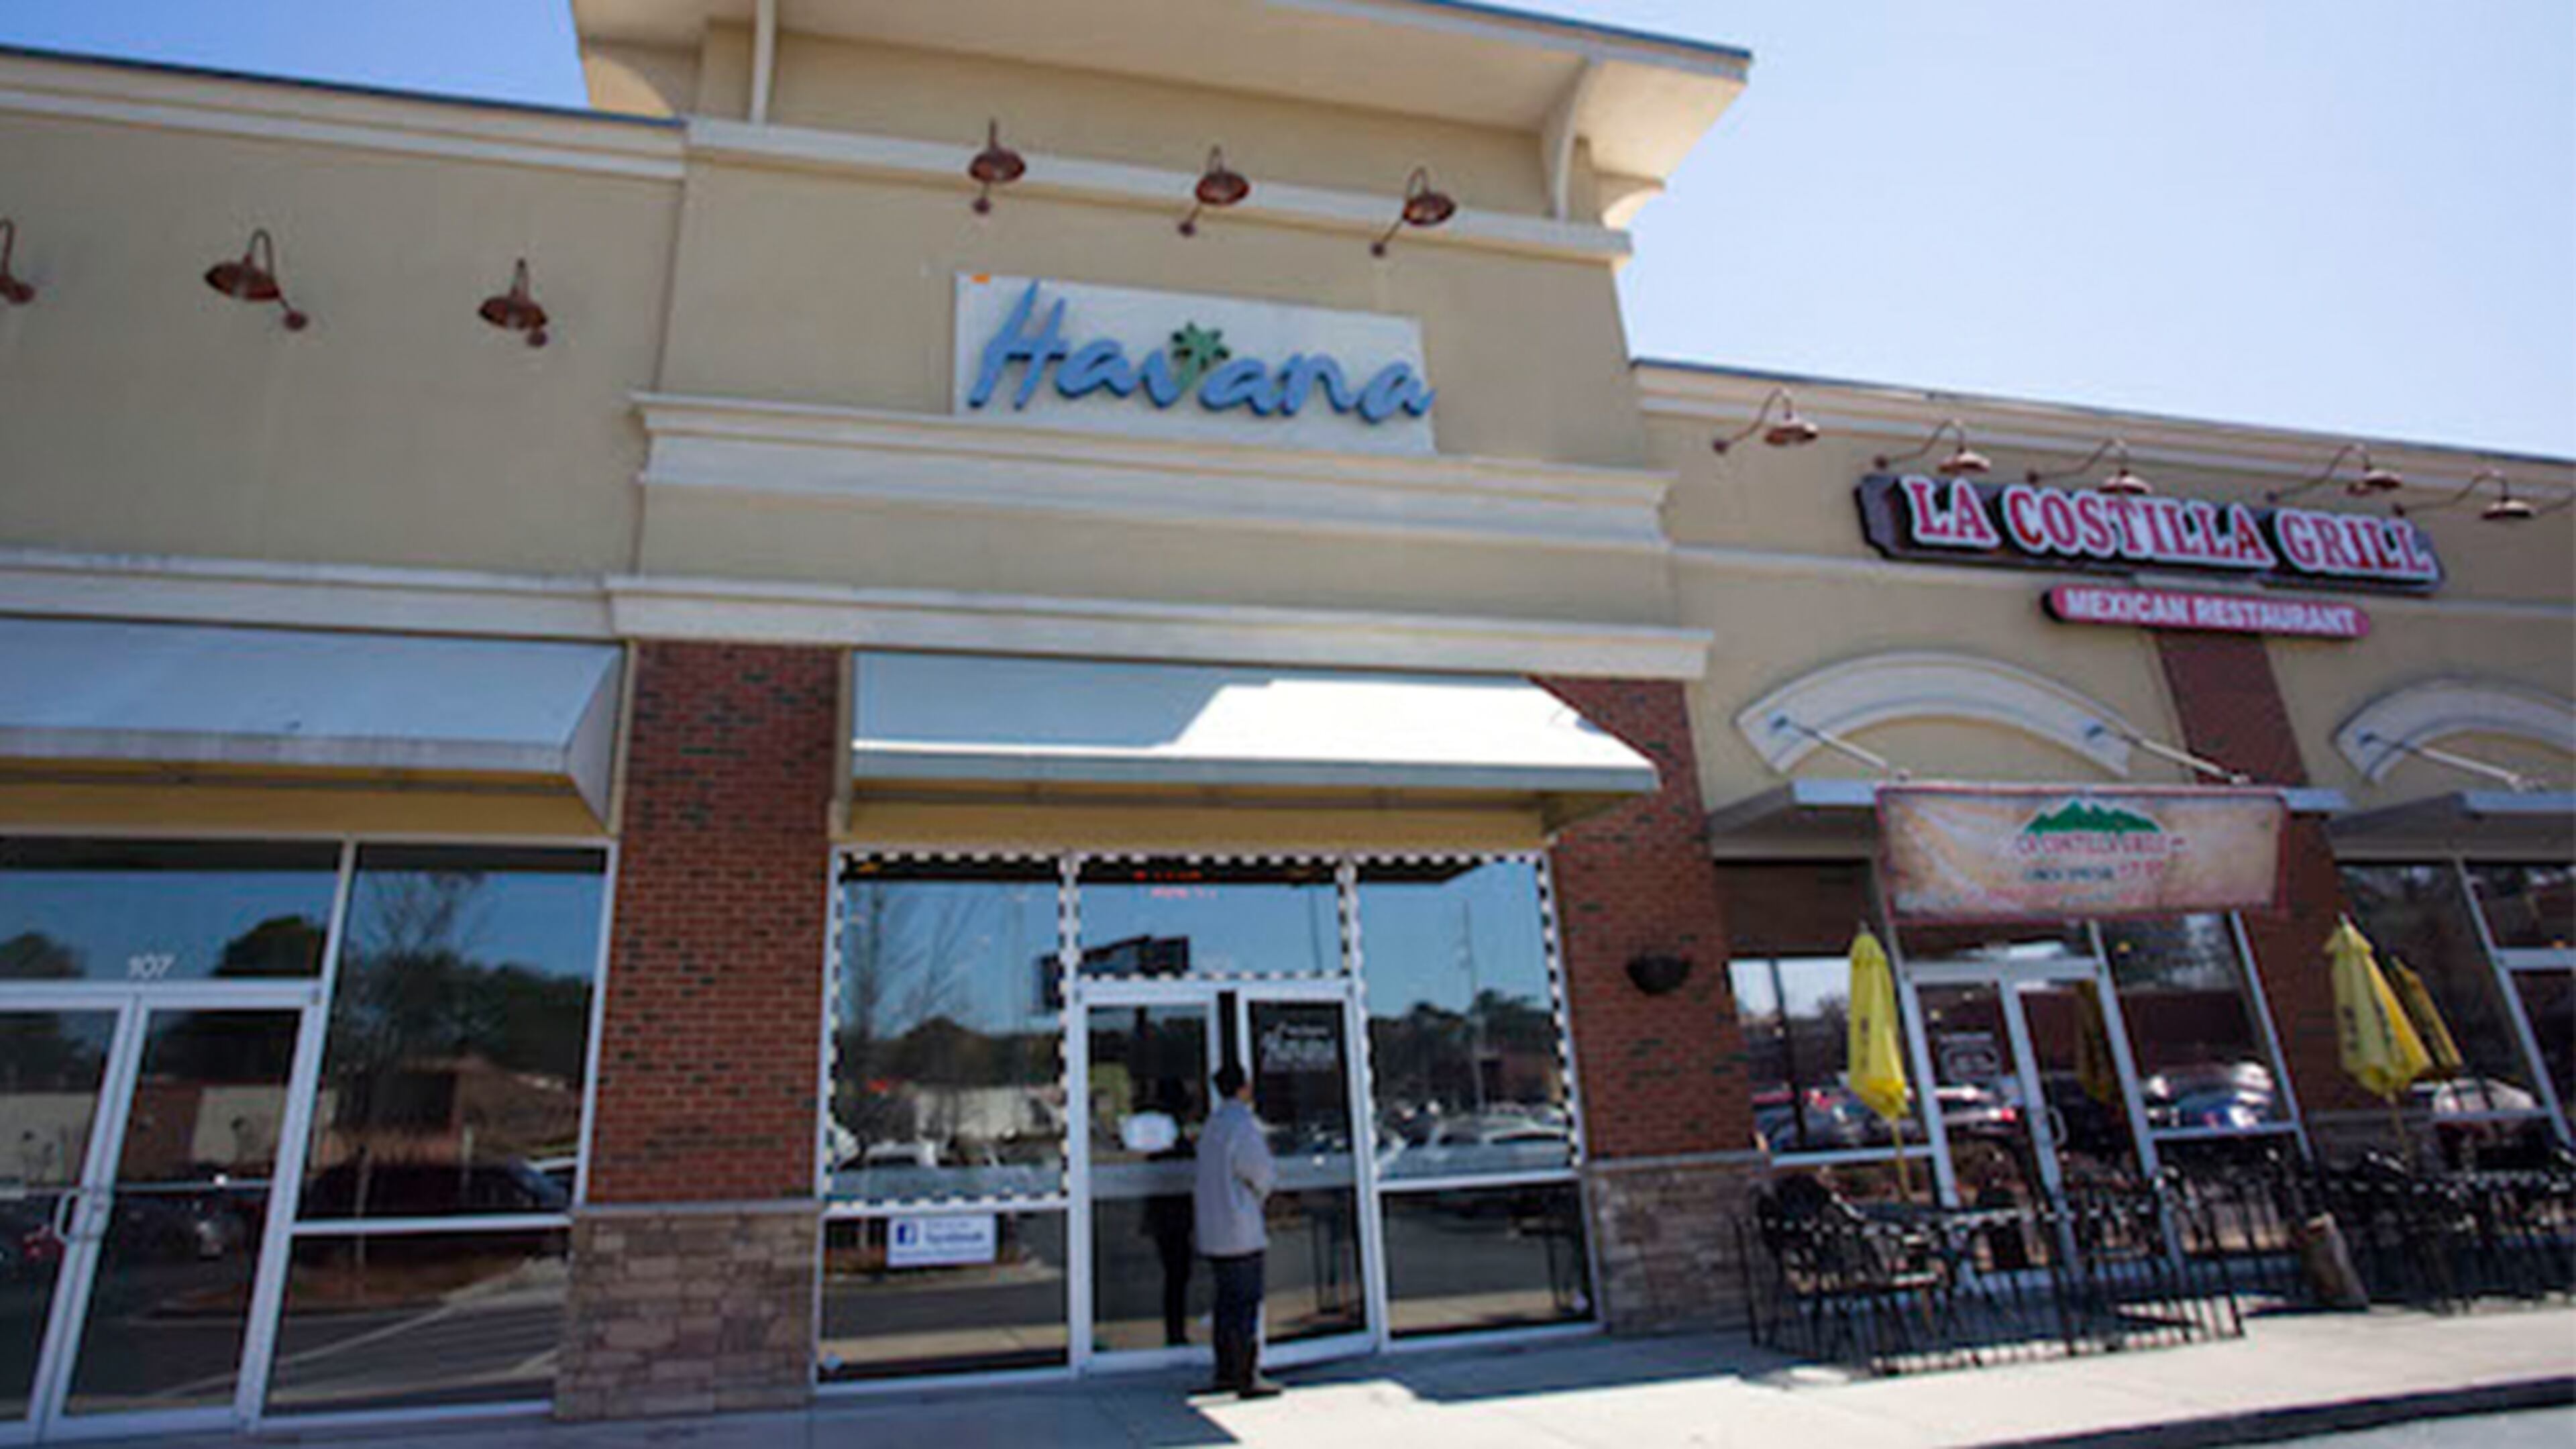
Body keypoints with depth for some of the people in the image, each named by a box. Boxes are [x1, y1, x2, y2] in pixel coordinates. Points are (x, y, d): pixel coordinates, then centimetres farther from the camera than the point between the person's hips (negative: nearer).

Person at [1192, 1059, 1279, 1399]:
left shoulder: (1212, 1125, 11)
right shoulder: (1243, 1127, -17)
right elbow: (1265, 1177, -15)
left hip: (1213, 1233, 8)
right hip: (1240, 1232, -8)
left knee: (1227, 1303, 15)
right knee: (1246, 1304, -3)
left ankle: (1225, 1374, 20)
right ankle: (1248, 1379, 1)